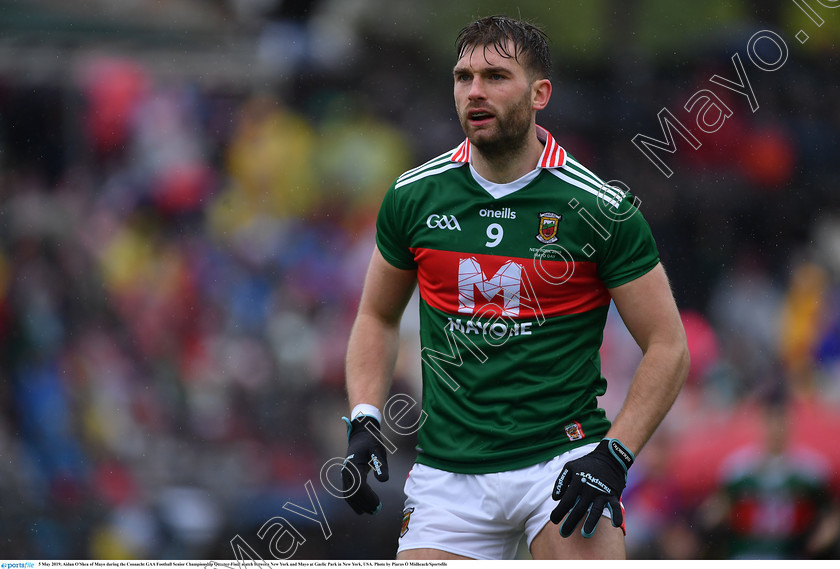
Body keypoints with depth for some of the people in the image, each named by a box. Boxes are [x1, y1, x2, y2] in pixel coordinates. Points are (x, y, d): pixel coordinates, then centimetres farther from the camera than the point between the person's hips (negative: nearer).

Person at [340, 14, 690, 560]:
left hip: (564, 454, -3)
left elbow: (668, 346, -2)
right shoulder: (413, 196, 3)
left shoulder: (602, 207, -7)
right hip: (447, 469, 3)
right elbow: (378, 316, 18)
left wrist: (613, 455, -12)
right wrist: (364, 421, 3)